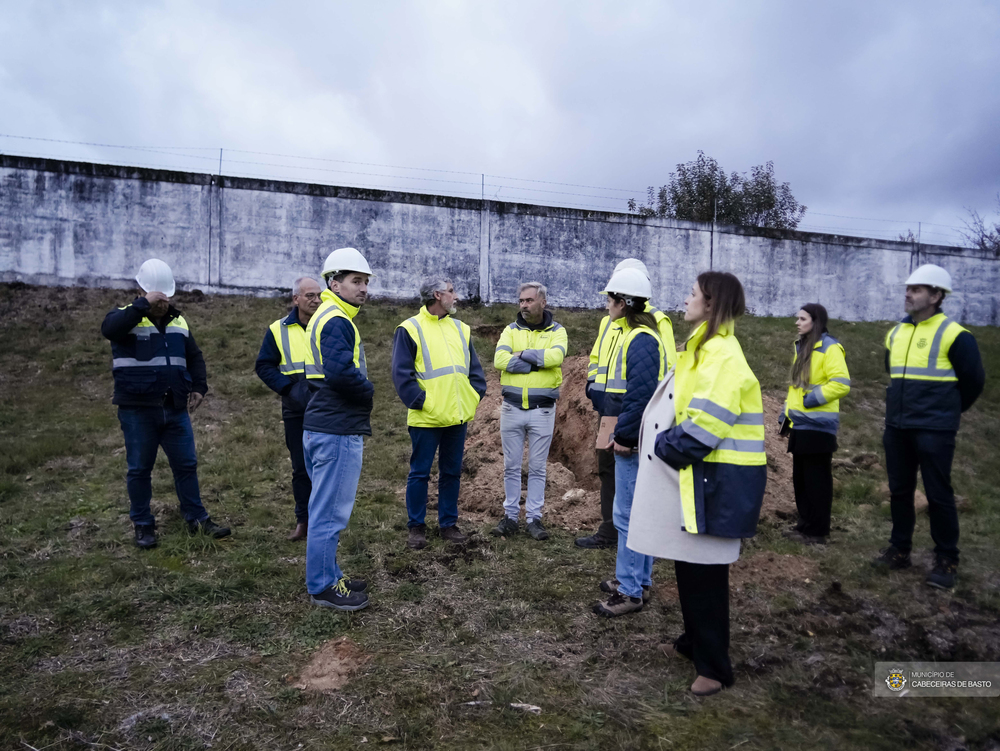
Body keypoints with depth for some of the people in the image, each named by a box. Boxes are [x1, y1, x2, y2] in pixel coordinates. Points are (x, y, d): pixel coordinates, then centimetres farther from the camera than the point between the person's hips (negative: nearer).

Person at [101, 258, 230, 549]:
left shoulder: (178, 321, 11)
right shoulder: (127, 317, -5)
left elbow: (194, 356, 20)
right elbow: (109, 328, -30)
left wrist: (199, 387, 8)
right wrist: (143, 304, -30)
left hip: (175, 409, 5)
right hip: (138, 410, -4)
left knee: (186, 465, 9)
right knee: (139, 469, 7)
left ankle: (197, 519, 19)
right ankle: (143, 525, 21)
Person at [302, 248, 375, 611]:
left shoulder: (325, 317, 19)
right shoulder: (336, 321, -15)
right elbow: (341, 371, -28)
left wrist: (361, 391, 7)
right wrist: (368, 391, -10)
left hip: (322, 427, 11)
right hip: (338, 432, -11)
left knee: (325, 508, 19)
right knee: (331, 512, -1)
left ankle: (327, 575, 31)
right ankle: (323, 587, 10)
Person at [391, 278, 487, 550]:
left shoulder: (460, 329, 14)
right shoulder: (410, 329, -5)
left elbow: (474, 368, 16)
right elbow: (402, 373, -9)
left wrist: (474, 398, 3)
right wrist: (420, 402, -15)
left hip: (458, 416, 6)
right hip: (426, 418, -5)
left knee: (452, 472, 13)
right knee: (420, 473, 5)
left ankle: (448, 524, 25)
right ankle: (416, 527, 18)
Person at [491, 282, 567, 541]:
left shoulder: (557, 331, 1)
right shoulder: (511, 330, 5)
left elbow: (556, 356, -22)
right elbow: (499, 360, -14)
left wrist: (522, 354, -14)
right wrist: (538, 361, -17)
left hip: (542, 410, -2)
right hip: (512, 408, 2)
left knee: (537, 468, 7)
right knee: (511, 466, 9)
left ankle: (534, 518, 17)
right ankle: (510, 516, 20)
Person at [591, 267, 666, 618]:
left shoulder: (640, 340, -18)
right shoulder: (634, 335, 15)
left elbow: (642, 395, -26)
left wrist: (623, 436, -20)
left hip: (633, 443, -11)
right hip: (633, 441, 11)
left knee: (629, 515, -3)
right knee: (640, 512, 17)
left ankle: (630, 591, 7)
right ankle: (640, 580, 30)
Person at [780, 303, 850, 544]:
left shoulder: (829, 347, -11)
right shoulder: (802, 346, 15)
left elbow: (842, 384, -20)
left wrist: (813, 398, -19)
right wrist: (787, 413, 18)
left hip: (817, 425, -9)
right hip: (801, 423, 9)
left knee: (816, 479, -1)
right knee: (800, 478, 14)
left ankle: (817, 531, 8)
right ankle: (805, 525, 24)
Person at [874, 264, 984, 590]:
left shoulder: (953, 335, -10)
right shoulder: (895, 333, 10)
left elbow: (973, 380, -3)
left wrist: (948, 411, 9)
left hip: (934, 431, -6)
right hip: (897, 428, 6)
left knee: (938, 495, 1)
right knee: (899, 491, 12)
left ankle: (946, 561, 14)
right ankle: (899, 550, 25)